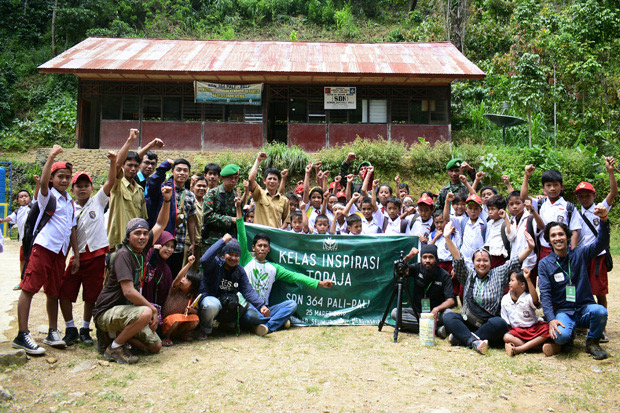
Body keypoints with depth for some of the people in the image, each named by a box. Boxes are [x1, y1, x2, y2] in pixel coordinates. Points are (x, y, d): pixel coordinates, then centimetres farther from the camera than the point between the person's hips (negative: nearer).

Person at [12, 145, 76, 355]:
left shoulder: (70, 202, 17)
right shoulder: (47, 195, 0)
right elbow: (43, 181, -24)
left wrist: (76, 254, 15)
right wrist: (51, 156, -26)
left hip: (60, 252, 6)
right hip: (43, 248, -6)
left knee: (54, 292, 11)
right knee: (28, 289, -6)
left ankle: (52, 333, 19)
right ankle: (22, 335, -4)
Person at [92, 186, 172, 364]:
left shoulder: (141, 249, 1)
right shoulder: (123, 255, -20)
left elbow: (160, 224, 11)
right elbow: (128, 291, -28)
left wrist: (167, 200, 0)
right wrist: (153, 309, -19)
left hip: (126, 309, 8)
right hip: (107, 312, -8)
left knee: (156, 346, 5)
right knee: (145, 313, -36)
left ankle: (113, 334, 17)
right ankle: (114, 347, -13)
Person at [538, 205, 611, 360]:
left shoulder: (579, 254, 3)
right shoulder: (544, 264, 1)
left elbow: (601, 243, -14)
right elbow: (545, 294, -6)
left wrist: (603, 220, -34)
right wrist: (551, 319, -20)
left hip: (585, 308, 1)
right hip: (563, 311, -1)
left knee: (600, 311, -34)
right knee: (561, 336, -32)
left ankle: (592, 343, -3)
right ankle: (569, 336, 8)